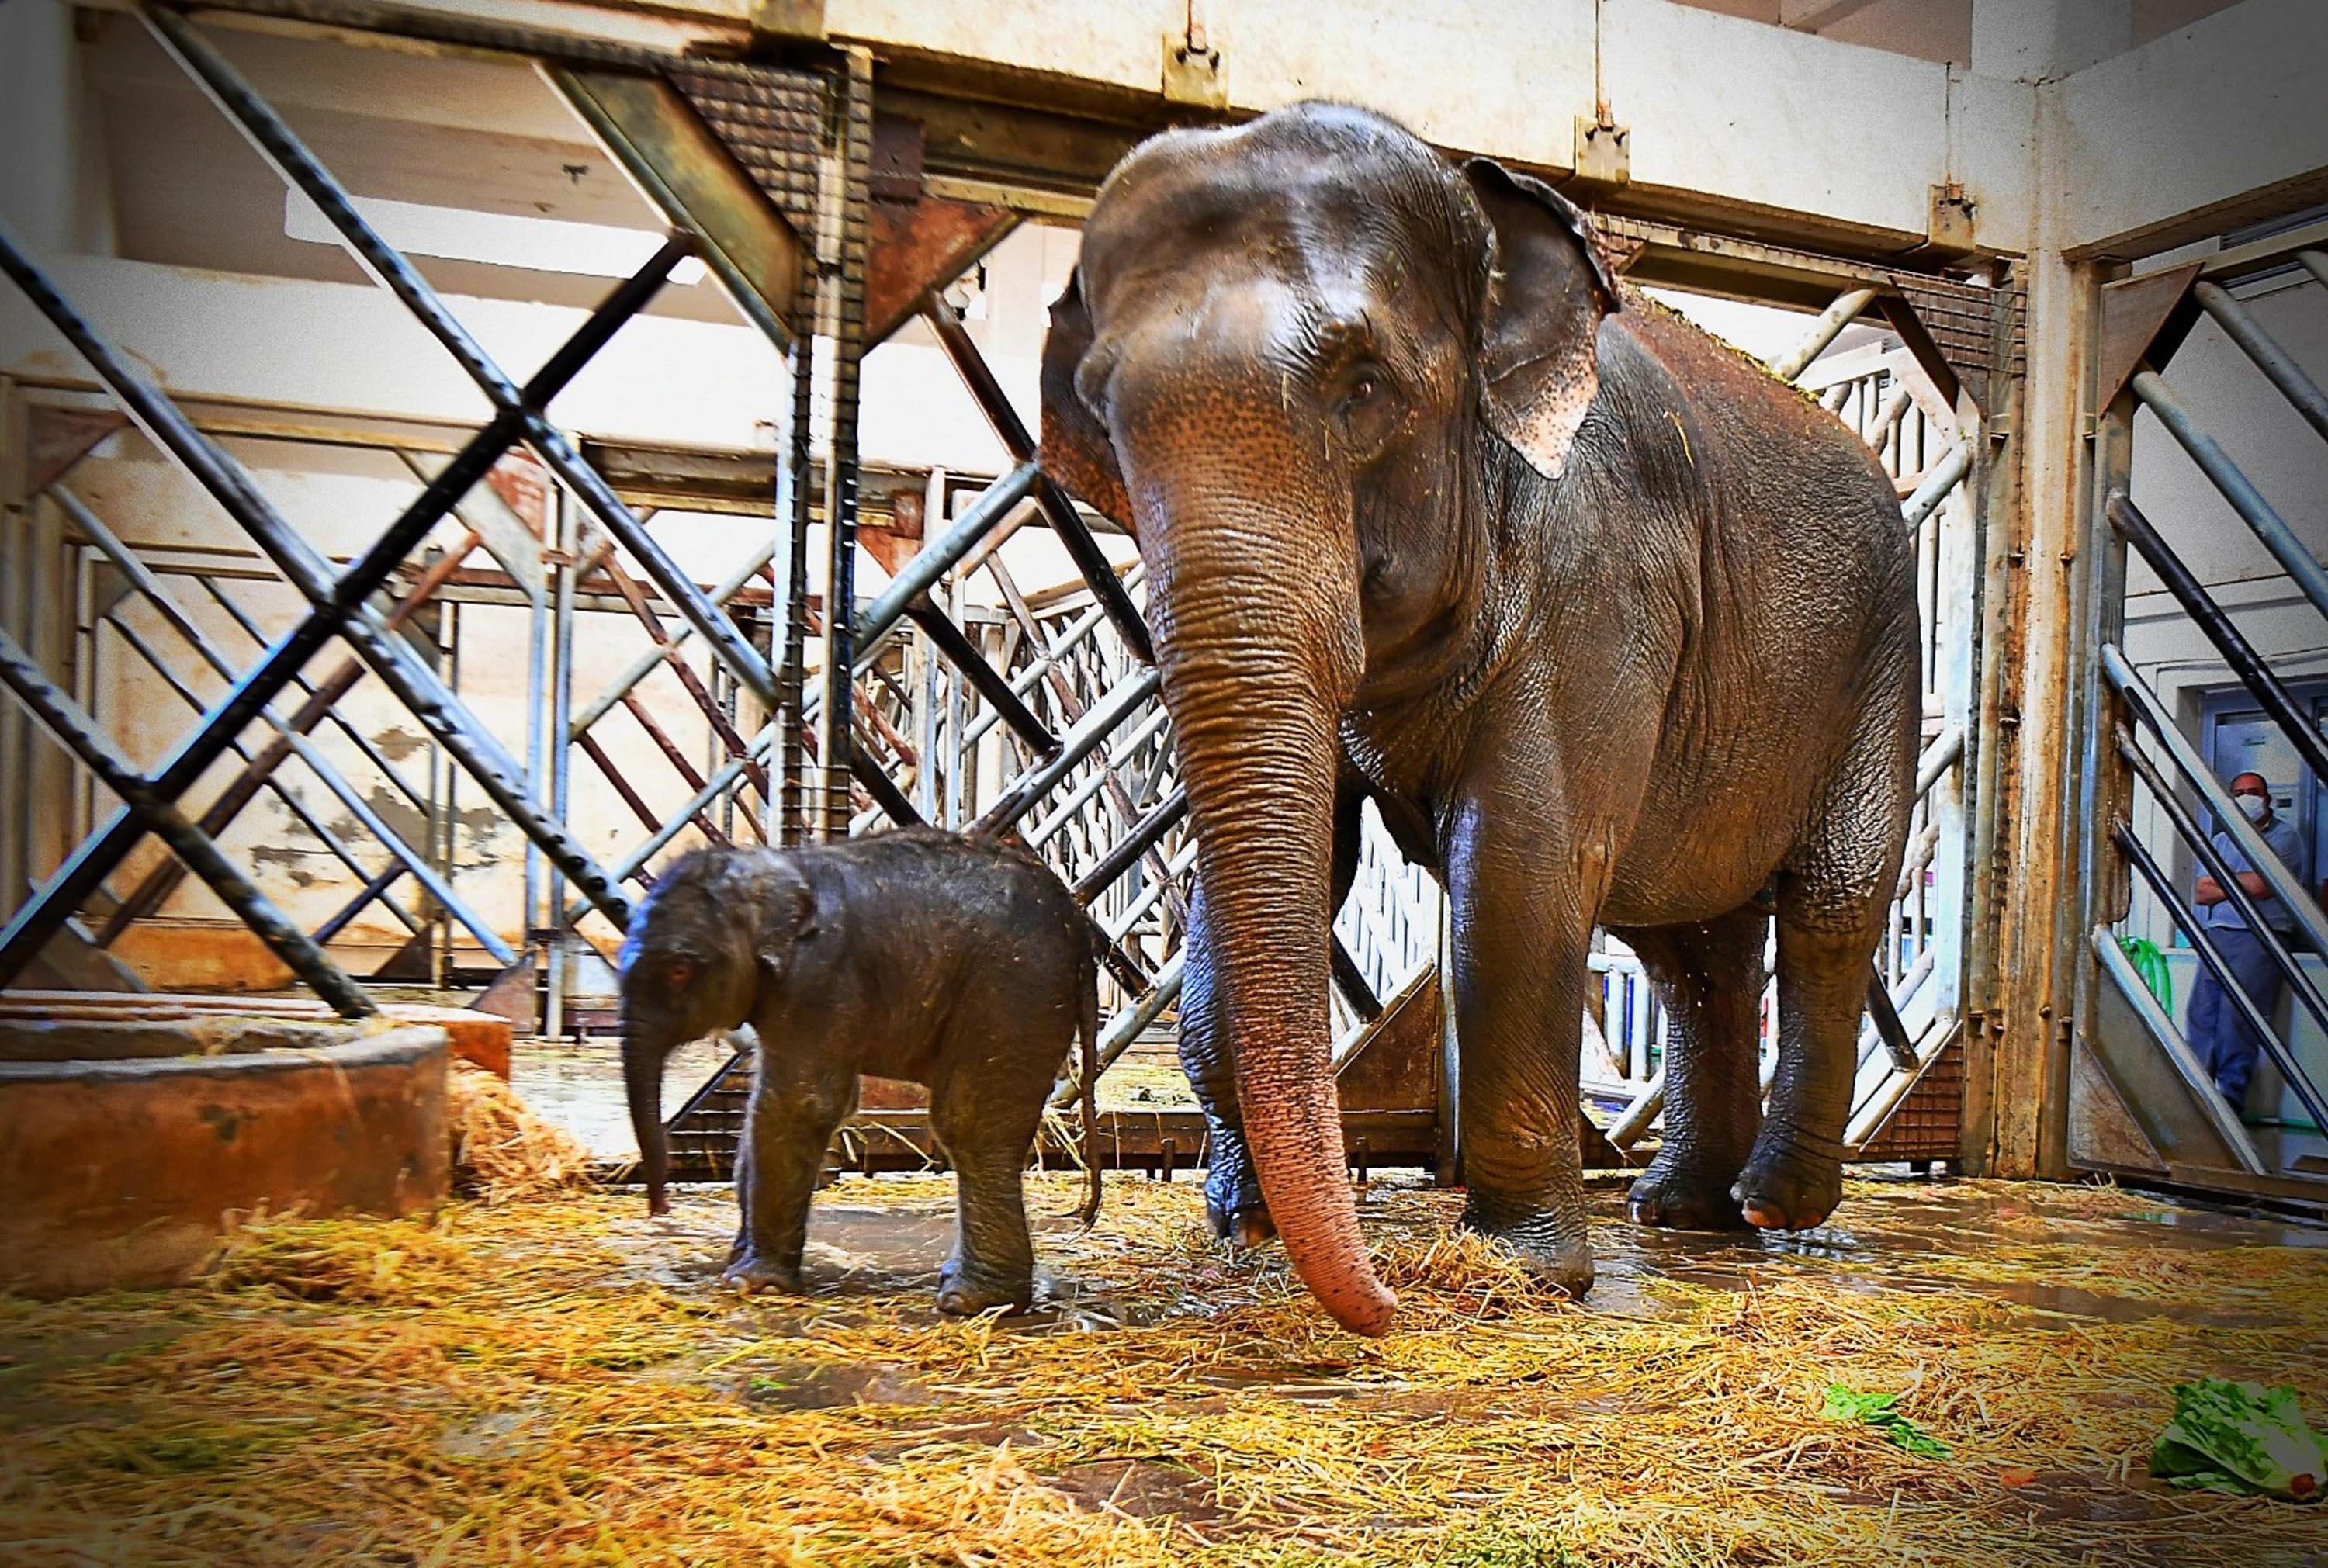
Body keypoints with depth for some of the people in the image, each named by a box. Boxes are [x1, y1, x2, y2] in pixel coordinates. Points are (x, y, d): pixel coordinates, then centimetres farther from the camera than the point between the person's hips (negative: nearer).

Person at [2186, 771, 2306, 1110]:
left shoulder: (2285, 836, 6)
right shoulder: (2221, 841, 23)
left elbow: (2262, 885, -9)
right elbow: (2200, 893, 12)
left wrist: (2219, 882, 5)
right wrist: (2242, 886, -2)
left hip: (2259, 938, -5)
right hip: (2217, 935, 5)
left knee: (2237, 1013, -14)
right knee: (2202, 1012, -5)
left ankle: (2231, 1092, -10)